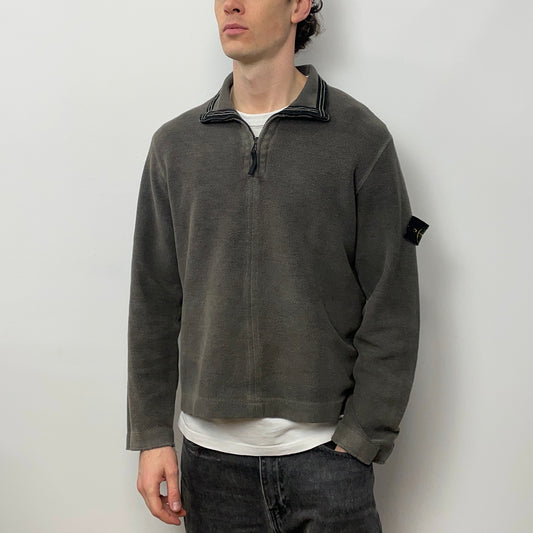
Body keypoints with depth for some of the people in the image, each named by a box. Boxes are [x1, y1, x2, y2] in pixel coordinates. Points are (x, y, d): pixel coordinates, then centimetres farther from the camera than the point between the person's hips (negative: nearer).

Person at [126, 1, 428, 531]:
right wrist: (152, 435, 3)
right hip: (210, 453, 3)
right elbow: (154, 304, 6)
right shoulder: (174, 145, 5)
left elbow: (392, 307, -4)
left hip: (326, 452, -2)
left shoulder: (361, 138, -3)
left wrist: (362, 438, -8)